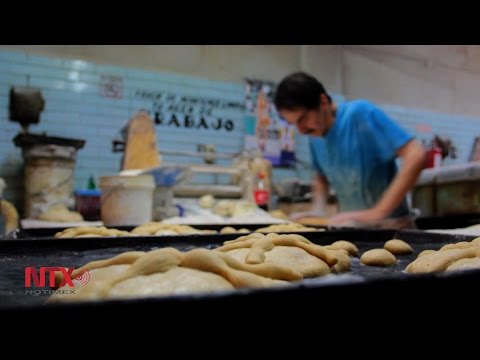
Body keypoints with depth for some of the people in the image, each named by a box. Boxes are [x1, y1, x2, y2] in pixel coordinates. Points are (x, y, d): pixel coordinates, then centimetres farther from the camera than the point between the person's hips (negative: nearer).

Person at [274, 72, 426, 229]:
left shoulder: (360, 113, -16)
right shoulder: (315, 136, 2)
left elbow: (415, 156, -23)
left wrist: (377, 213, -27)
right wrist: (318, 209, -1)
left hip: (388, 225, -6)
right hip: (351, 226, 6)